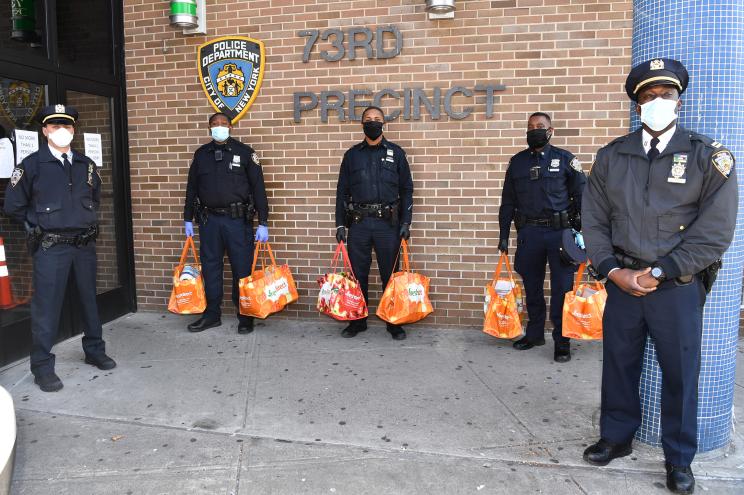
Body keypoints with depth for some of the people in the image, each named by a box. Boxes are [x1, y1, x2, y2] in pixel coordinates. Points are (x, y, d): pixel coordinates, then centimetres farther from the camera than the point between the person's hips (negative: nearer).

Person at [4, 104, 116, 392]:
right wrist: (38, 226, 3)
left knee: (89, 299, 14)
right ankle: (42, 366, 9)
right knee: (47, 306, -2)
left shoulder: (86, 165, 9)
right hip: (50, 247, -4)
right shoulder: (32, 164, -4)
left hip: (85, 244, 4)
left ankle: (95, 351, 29)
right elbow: (14, 206, 0)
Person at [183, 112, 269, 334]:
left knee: (242, 269, 1)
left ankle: (245, 317, 14)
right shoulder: (201, 154, 11)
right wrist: (188, 219, 13)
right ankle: (212, 315, 22)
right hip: (209, 220, 3)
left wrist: (263, 223, -7)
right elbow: (191, 188, 16)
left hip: (238, 219, -3)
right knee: (210, 268, 10)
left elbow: (258, 187, -2)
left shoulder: (245, 152, 1)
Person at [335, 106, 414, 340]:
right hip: (358, 223, 2)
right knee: (357, 274, 7)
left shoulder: (396, 152, 6)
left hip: (388, 223, -1)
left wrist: (406, 222, -2)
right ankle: (357, 321, 20)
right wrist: (340, 224, 4)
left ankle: (394, 322, 17)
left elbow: (406, 189, 6)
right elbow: (342, 191, 11)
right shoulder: (352, 154, 10)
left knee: (390, 274, 4)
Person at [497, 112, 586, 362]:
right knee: (532, 287, 12)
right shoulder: (517, 162, 9)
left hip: (560, 232, -3)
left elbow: (581, 196, 1)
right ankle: (535, 334, 28)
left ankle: (562, 341, 11)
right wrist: (504, 235, 9)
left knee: (562, 289, 0)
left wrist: (583, 231, -6)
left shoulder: (565, 159, 1)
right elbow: (507, 201, 12)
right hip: (528, 232, 3)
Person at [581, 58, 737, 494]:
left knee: (680, 373, 9)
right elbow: (594, 220, 5)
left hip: (678, 287, -2)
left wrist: (657, 274, -13)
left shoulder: (709, 158, -4)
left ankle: (680, 459, 30)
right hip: (621, 281, 2)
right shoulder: (612, 156, 4)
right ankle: (617, 437, 35)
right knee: (619, 364, 13)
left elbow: (715, 233, -8)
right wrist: (613, 270, -6)